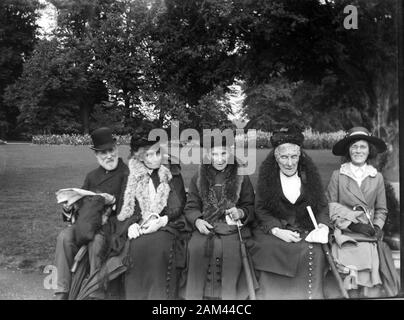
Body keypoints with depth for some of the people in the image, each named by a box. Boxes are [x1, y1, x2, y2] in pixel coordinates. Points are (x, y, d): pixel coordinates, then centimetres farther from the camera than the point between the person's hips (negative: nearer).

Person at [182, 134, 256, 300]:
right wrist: (198, 221, -11)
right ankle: (194, 294, -11)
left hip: (232, 228, -1)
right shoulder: (198, 178, 12)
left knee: (231, 249, -30)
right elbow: (190, 207, 10)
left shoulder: (241, 177, 9)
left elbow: (251, 207, 10)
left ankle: (229, 294, -10)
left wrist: (240, 213, -13)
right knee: (195, 248, -28)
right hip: (204, 227, 1)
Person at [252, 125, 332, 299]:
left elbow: (322, 206, 11)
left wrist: (323, 226, -10)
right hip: (272, 230, -1)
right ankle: (271, 294, -12)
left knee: (313, 251, -28)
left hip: (305, 231, 1)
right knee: (271, 250, -31)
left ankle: (311, 294, -11)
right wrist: (277, 230, -15)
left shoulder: (310, 175, 9)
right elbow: (260, 210, 1)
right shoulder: (267, 177, 4)